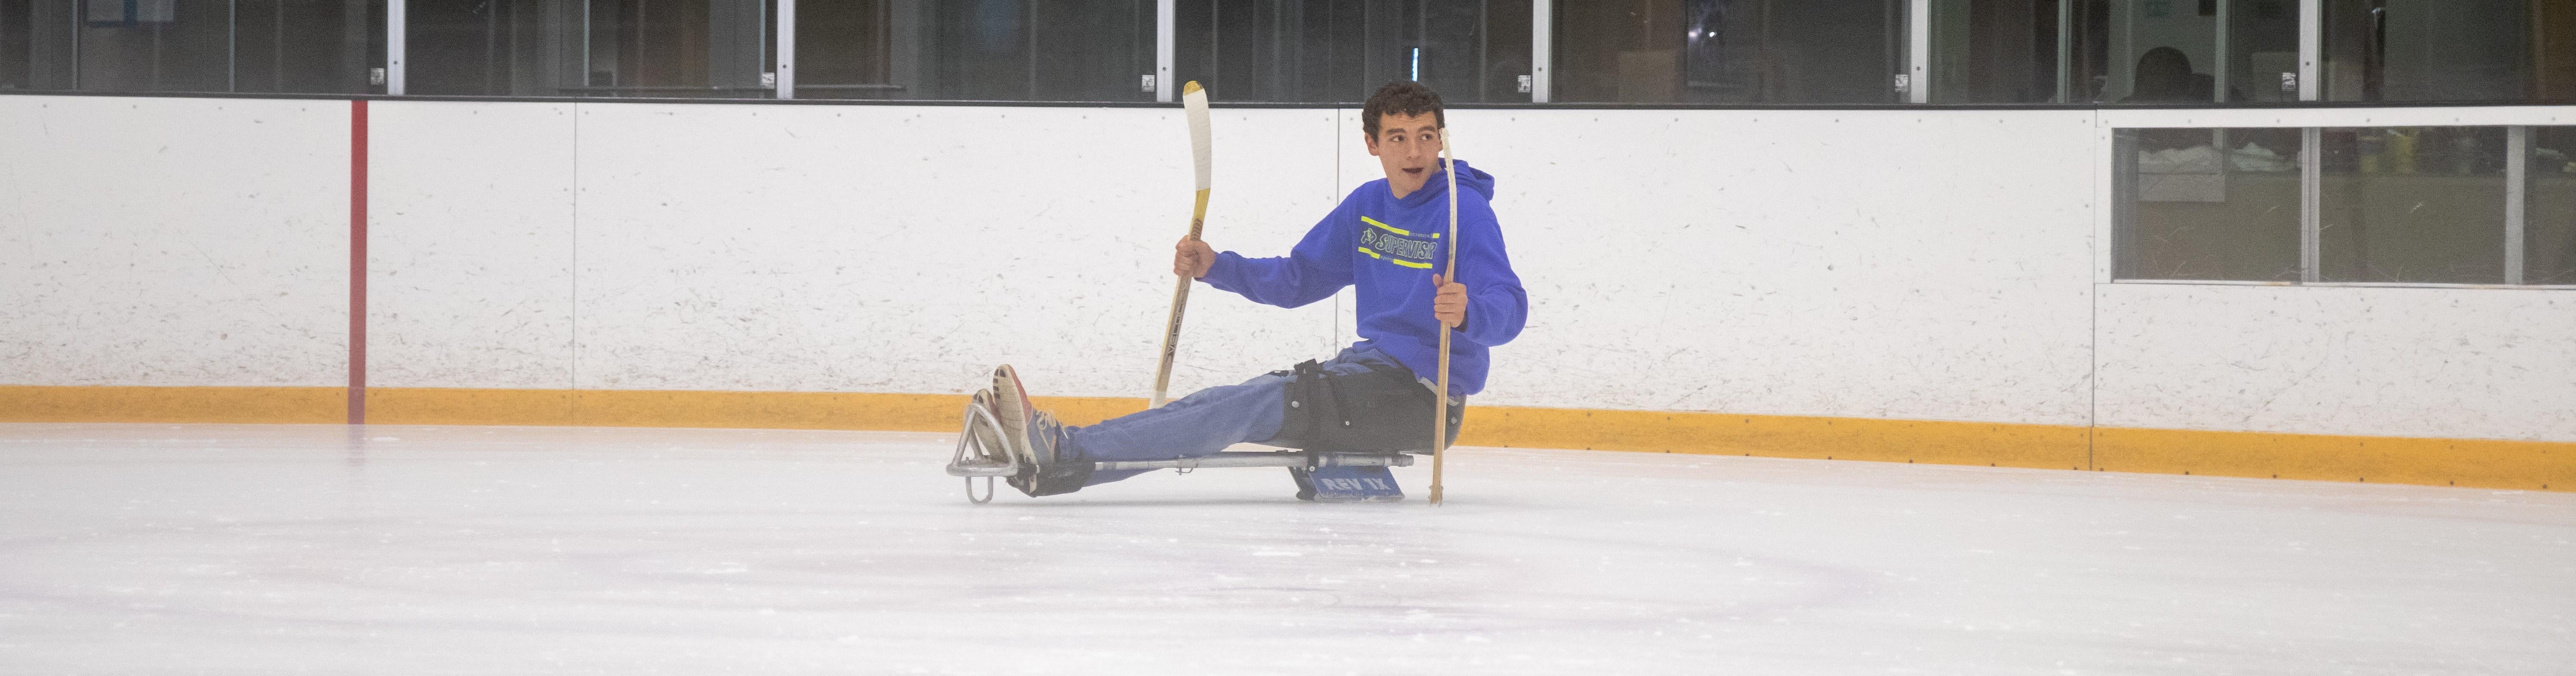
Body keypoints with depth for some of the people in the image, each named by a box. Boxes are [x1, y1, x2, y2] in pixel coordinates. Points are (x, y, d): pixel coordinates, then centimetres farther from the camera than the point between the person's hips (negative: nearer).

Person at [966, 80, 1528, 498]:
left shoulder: (1466, 210, -11)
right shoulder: (1366, 206, 14)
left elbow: (1509, 308, -22)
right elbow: (1296, 279, 20)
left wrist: (1468, 313, -45)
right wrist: (1215, 267, 6)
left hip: (1422, 395, -8)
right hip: (1369, 368, 8)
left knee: (1259, 406, -23)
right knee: (1230, 403, -9)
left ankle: (1064, 455, -35)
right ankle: (1046, 450, -23)